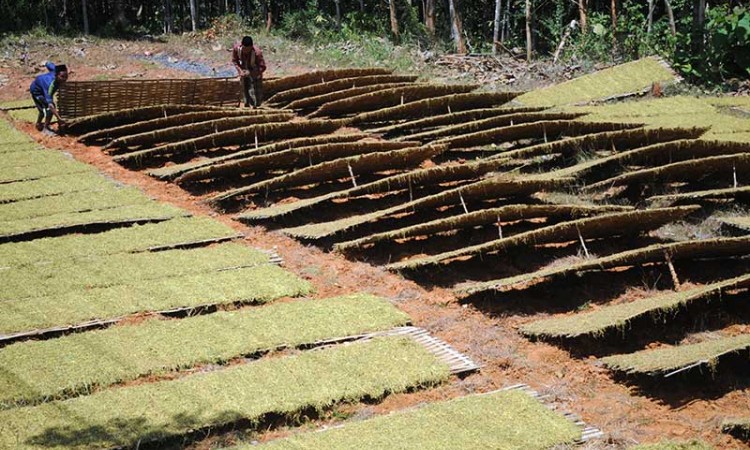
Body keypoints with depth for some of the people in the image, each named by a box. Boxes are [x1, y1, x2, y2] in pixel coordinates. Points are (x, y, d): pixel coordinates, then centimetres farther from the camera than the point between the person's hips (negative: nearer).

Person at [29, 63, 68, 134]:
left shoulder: (56, 70, -30)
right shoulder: (50, 85, -49)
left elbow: (49, 64, -7)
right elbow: (50, 104, -54)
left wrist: (45, 63, 18)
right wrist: (59, 119, -61)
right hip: (36, 90, -8)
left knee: (43, 108, 26)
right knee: (48, 107, -24)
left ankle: (38, 124, 53)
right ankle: (46, 128, -6)